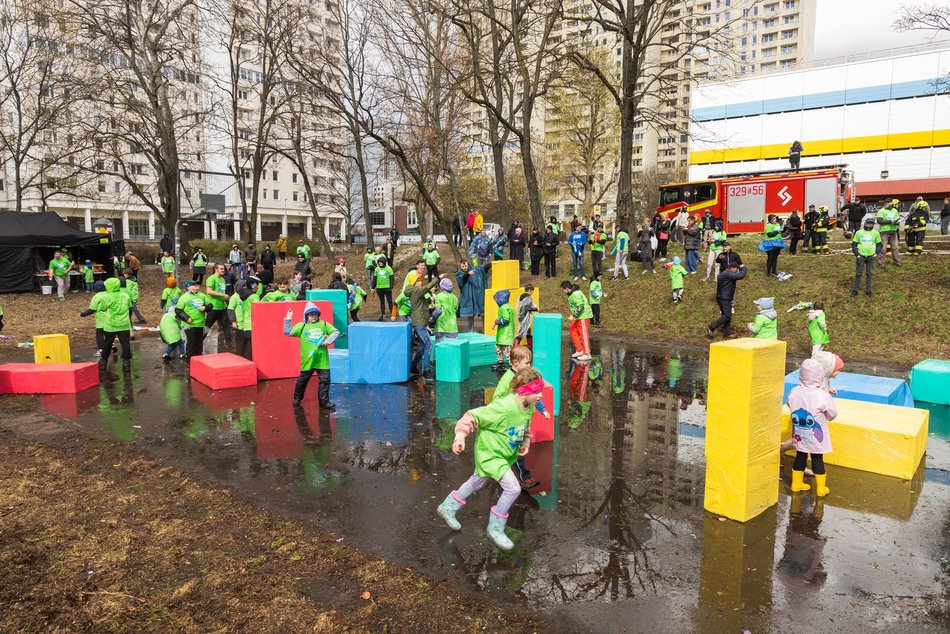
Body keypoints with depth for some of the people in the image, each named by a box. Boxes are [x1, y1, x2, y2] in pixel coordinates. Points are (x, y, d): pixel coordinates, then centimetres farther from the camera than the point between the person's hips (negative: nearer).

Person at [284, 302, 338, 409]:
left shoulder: (324, 324, 10)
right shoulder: (301, 326, 5)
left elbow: (335, 331, 9)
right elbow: (287, 332, 1)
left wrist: (328, 340, -6)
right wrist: (288, 319, -6)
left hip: (322, 359, 1)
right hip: (307, 359, -1)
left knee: (325, 380, -2)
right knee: (302, 380, 11)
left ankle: (324, 402, 6)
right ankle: (297, 399, 32)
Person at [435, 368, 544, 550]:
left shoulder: (529, 408, -9)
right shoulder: (503, 408, -34)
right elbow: (472, 416, -29)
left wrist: (525, 443, -1)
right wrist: (460, 436, -35)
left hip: (505, 454, 9)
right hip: (490, 453, -9)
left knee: (477, 482, 25)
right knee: (513, 488, -15)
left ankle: (447, 508, 47)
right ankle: (495, 528, 7)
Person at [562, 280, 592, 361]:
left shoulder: (576, 294, -23)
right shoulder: (571, 293, 8)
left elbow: (580, 307, -28)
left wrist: (573, 315, -27)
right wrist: (573, 315, 18)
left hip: (583, 315, -10)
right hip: (578, 316, 10)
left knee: (584, 334, -5)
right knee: (573, 331, 13)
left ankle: (587, 354, 1)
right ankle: (579, 350, 20)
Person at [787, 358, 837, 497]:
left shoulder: (794, 392, -13)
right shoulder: (823, 396, -23)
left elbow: (789, 404, 8)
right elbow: (832, 415, -10)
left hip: (799, 435, 3)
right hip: (816, 437, -3)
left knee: (800, 457, 18)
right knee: (818, 460, 12)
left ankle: (797, 484, 31)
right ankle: (821, 489, 25)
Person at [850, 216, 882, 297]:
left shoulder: (876, 233, 6)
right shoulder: (859, 233, 2)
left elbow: (879, 244, 13)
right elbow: (854, 244, 5)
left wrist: (876, 253, -1)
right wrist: (856, 254, -5)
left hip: (871, 256, 1)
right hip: (860, 256, -1)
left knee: (869, 274, 7)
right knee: (858, 273, 0)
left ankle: (868, 290, 13)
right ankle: (855, 290, 5)